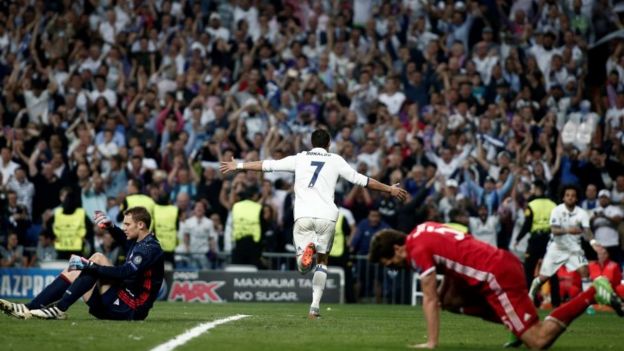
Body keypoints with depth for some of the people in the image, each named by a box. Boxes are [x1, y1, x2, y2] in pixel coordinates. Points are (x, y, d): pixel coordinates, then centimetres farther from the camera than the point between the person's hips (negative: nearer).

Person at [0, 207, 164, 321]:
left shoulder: (150, 249, -15)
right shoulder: (138, 243, 13)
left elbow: (124, 273, -27)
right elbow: (124, 240, 36)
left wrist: (89, 266, -24)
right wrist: (110, 226, 15)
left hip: (131, 310, -10)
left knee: (98, 259, -21)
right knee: (72, 274, 9)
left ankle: (60, 309, -24)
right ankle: (29, 308, -4)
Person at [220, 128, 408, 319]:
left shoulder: (299, 158, 16)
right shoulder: (336, 160, 13)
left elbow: (267, 165, 18)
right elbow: (361, 180, 16)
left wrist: (238, 165, 29)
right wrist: (390, 189, 27)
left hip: (303, 216, 0)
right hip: (327, 216, 0)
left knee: (303, 267, 1)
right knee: (322, 261, 16)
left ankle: (307, 249, -35)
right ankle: (315, 306, 3)